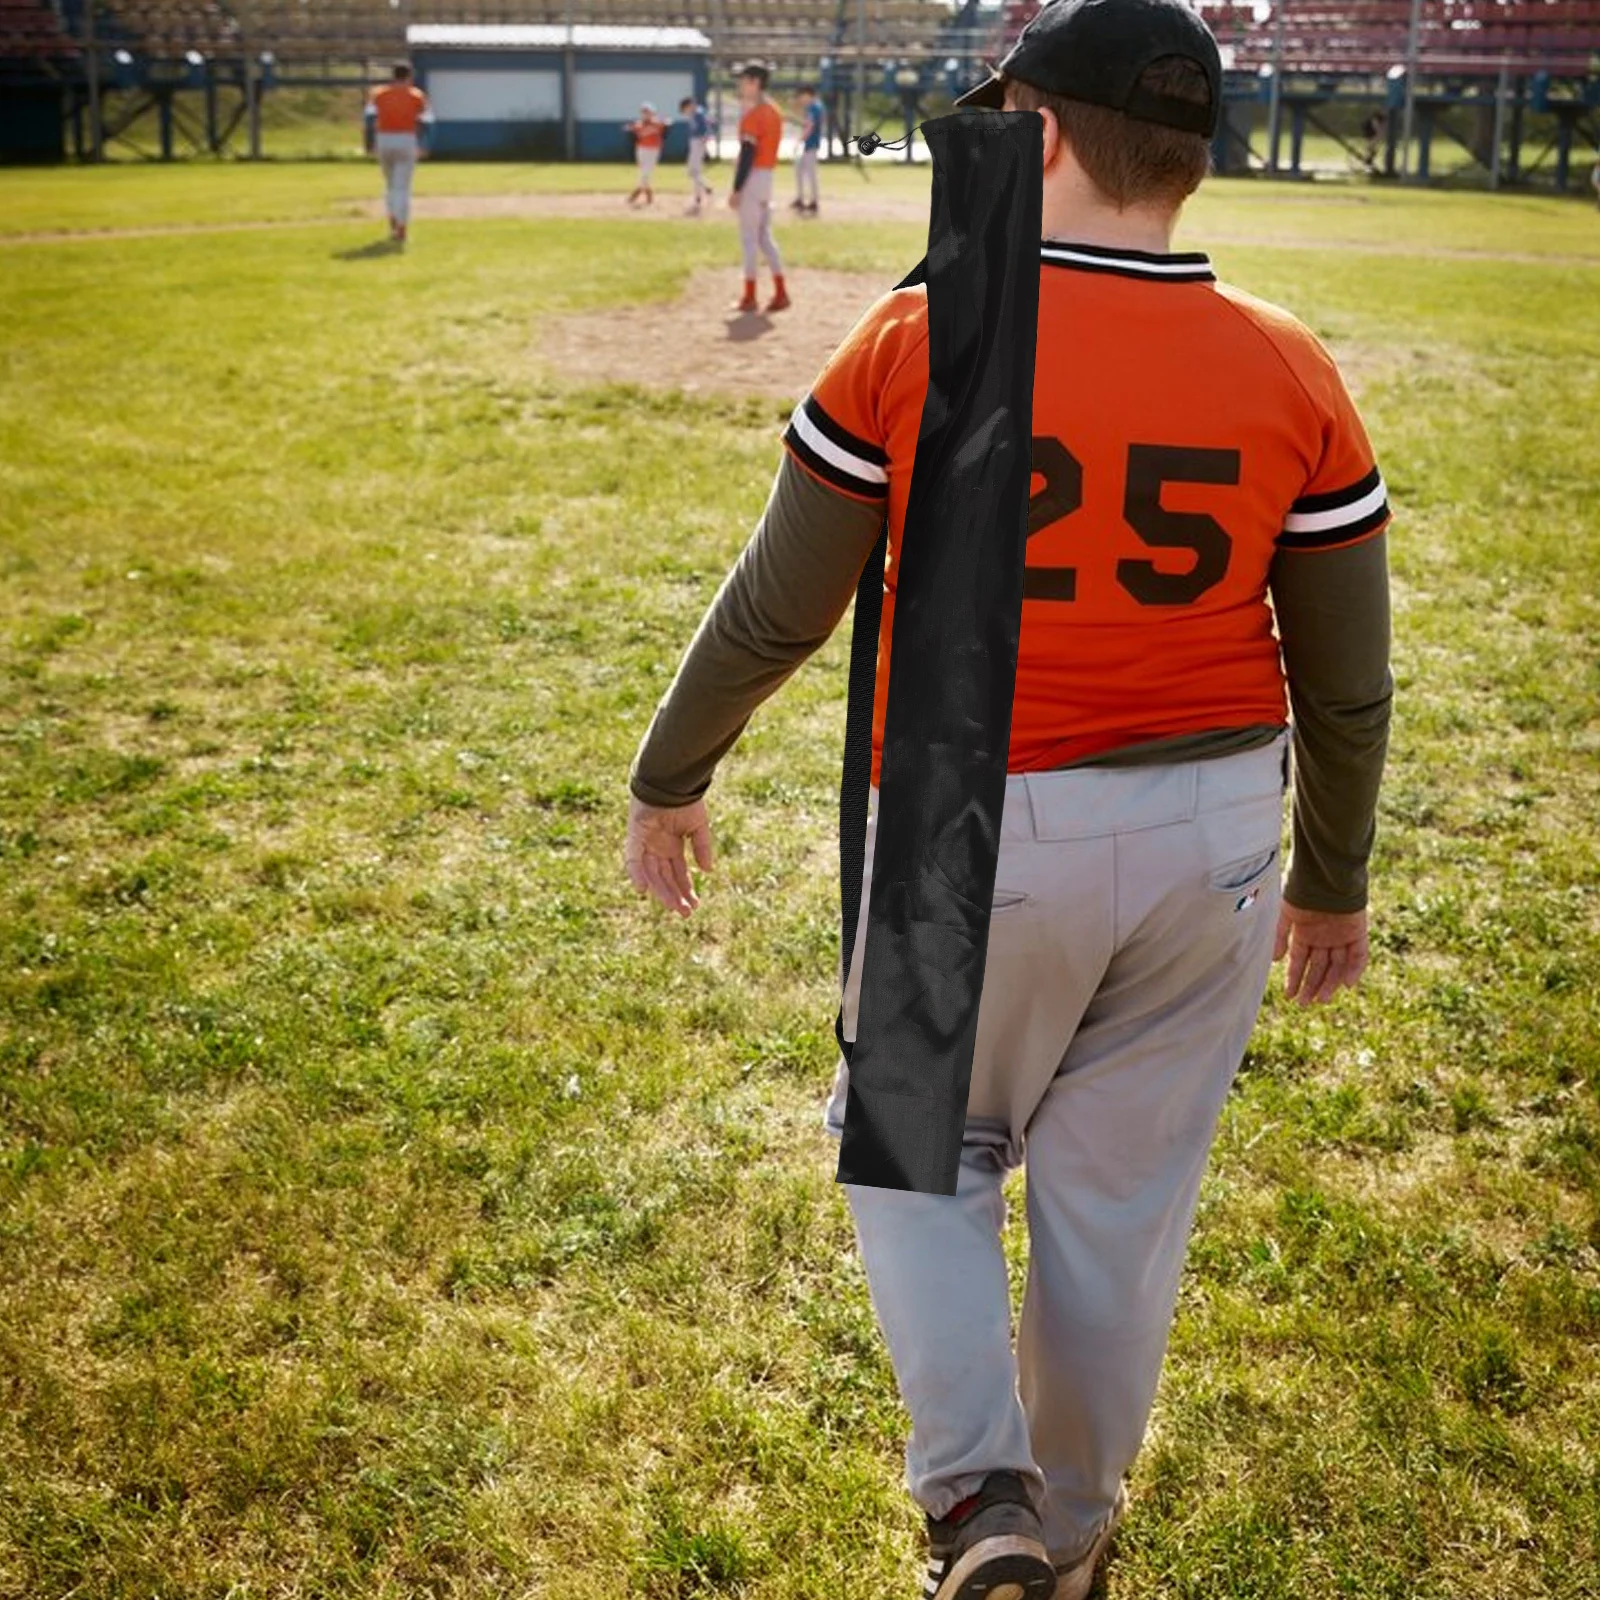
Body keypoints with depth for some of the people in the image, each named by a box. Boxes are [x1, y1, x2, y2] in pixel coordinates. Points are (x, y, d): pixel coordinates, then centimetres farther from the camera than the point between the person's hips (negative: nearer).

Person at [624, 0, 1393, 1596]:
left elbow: (773, 610, -7)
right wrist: (1332, 879, 17)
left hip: (978, 842, -2)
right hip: (1216, 840, 3)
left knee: (918, 1155, 21)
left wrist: (665, 780, 9)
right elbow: (1344, 681, 2)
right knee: (1121, 1205, 18)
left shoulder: (912, 339, -11)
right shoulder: (1293, 376, -4)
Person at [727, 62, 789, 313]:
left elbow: (747, 153, -20)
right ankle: (780, 293, 10)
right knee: (764, 236, 13)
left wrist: (736, 189, -19)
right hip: (769, 175, 9)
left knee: (749, 237, -2)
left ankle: (750, 297, 2)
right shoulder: (774, 111, 12)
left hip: (753, 177, -9)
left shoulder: (753, 115, -16)